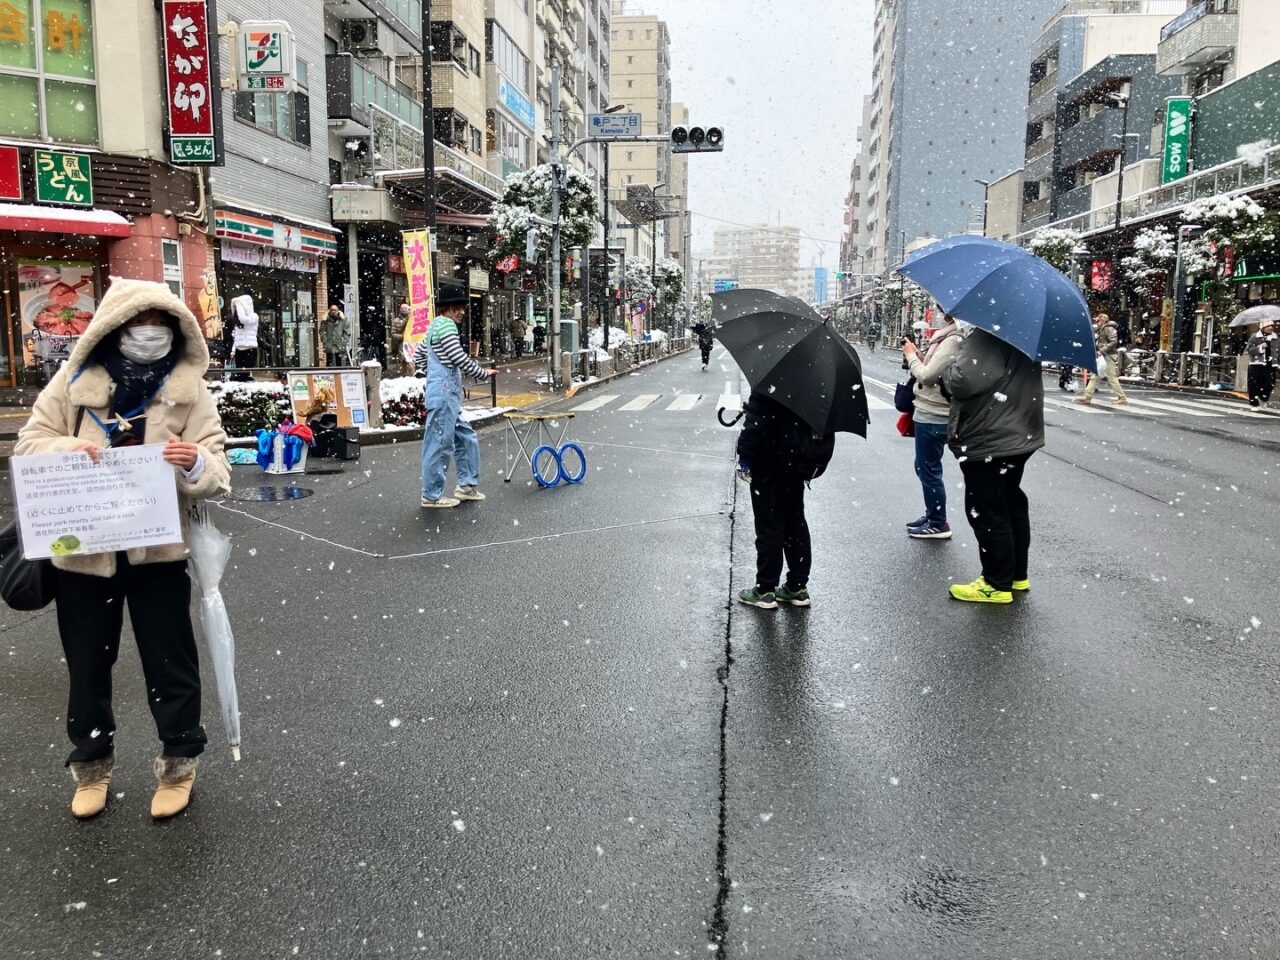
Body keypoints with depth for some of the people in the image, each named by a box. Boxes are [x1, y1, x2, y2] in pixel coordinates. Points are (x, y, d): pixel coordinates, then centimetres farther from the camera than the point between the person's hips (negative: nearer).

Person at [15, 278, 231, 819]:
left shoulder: (187, 386, -4)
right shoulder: (75, 378, 0)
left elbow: (217, 471, -6)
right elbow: (30, 442, 4)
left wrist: (196, 464, -30)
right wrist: (64, 451, -18)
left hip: (158, 548, -1)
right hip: (82, 548, 2)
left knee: (170, 662, 9)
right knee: (87, 664, 16)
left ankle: (178, 762, 28)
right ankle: (91, 763, 36)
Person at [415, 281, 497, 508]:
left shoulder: (435, 326, 19)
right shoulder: (446, 324, -12)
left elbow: (418, 356, 26)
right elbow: (459, 358, -18)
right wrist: (483, 373, -6)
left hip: (448, 396, 10)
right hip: (444, 394, -10)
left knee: (466, 439, 15)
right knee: (440, 444, -4)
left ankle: (466, 485, 22)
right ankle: (432, 495, 3)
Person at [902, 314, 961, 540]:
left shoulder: (953, 341, -20)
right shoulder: (947, 337, 9)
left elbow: (927, 376, -21)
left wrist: (911, 355, -6)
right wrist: (919, 355, 1)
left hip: (932, 417, -10)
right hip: (931, 413, 10)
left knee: (929, 470, 1)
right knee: (924, 467, 21)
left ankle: (938, 525, 11)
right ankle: (932, 515, 32)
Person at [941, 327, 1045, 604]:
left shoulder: (986, 337, -22)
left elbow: (962, 380, -28)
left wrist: (948, 371, -6)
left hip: (988, 440, -10)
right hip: (1019, 433, 10)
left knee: (986, 511, 0)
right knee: (1011, 503, 19)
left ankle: (998, 584, 9)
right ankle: (1017, 575, 30)